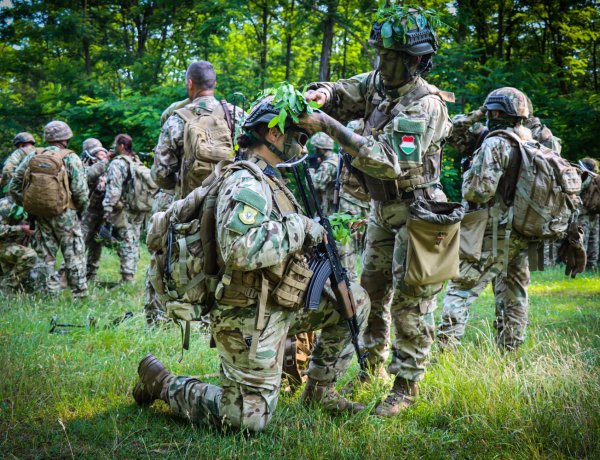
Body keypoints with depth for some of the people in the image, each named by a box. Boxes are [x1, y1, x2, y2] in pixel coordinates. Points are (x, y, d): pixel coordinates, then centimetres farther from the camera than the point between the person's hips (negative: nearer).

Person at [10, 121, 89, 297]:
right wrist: (82, 207, 6)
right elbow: (80, 189, -11)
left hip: (40, 215, 4)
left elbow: (14, 185, 6)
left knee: (45, 256, 11)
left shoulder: (32, 157, 5)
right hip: (65, 214, -4)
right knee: (74, 255, 4)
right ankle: (80, 294, 5)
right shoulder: (70, 157, -7)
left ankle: (49, 295, 13)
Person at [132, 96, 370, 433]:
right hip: (251, 317, -9)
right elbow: (238, 249, -34)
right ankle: (161, 381, 11)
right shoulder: (246, 184, -19)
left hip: (281, 303, 9)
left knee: (354, 301, 9)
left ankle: (320, 389, 17)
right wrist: (300, 228, -25)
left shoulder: (272, 183, 13)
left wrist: (316, 234, 8)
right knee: (249, 418, -5)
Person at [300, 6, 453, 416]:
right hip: (382, 209, 8)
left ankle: (407, 385, 4)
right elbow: (343, 94, 7)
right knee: (372, 290, 17)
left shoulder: (425, 105, -24)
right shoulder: (376, 83, 1)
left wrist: (330, 126, -36)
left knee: (411, 302, -4)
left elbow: (391, 162, -34)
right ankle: (373, 365, 33)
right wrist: (321, 95, -20)